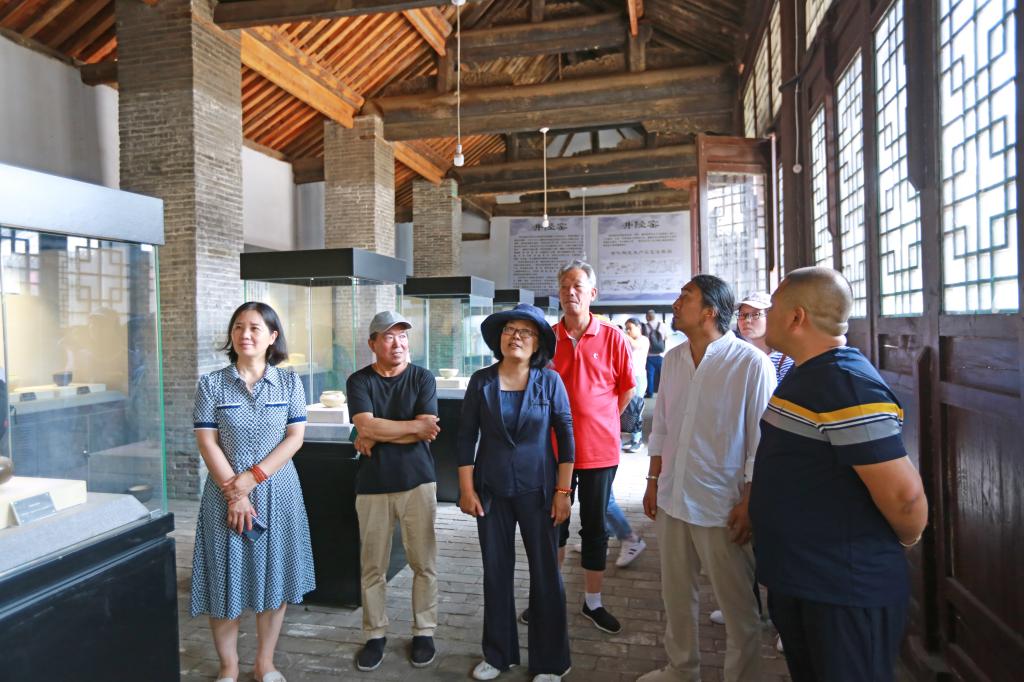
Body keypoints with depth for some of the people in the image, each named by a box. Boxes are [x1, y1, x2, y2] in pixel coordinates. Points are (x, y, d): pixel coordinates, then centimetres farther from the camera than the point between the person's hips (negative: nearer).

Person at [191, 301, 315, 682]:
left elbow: (295, 438, -4)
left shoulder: (289, 382, 1)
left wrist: (253, 477, -14)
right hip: (225, 493, -1)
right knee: (226, 580, 6)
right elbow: (207, 443, -6)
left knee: (275, 579, 8)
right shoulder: (211, 384, -1)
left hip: (278, 493, 1)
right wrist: (234, 492, -13)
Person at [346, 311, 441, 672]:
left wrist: (377, 437, -10)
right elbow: (366, 427, -15)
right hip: (372, 485, 0)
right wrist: (413, 426, -12)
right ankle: (375, 635, 25)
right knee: (372, 567, 9)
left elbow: (427, 433, -11)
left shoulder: (423, 378, 0)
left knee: (423, 563, 7)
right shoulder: (359, 381, 0)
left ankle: (424, 632, 23)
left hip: (417, 481, 0)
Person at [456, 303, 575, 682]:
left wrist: (563, 491, -6)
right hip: (492, 491, 2)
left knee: (545, 574, 7)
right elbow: (466, 437, 1)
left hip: (537, 490, -1)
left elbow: (566, 437, -4)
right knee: (496, 572, 13)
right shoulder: (481, 381, -3)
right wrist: (467, 489, -2)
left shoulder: (550, 380, -7)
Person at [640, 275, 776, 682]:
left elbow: (762, 441, -11)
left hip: (722, 507, -6)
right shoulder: (672, 359, 5)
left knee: (738, 606, 11)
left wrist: (749, 503, -12)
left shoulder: (751, 363, -14)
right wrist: (653, 482, 11)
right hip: (673, 499, 6)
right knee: (675, 594, 20)